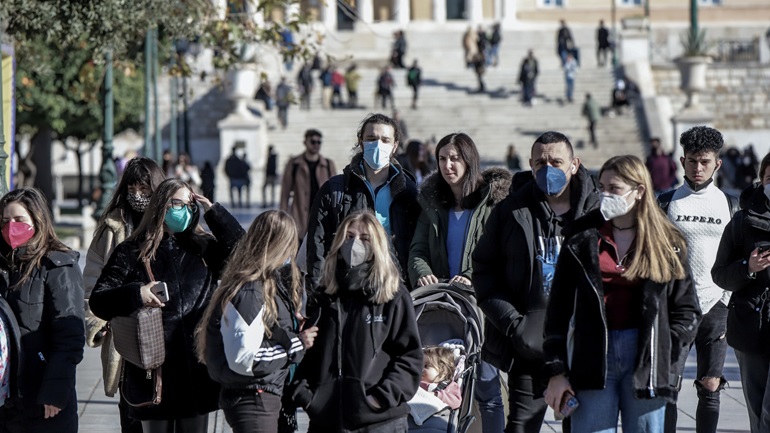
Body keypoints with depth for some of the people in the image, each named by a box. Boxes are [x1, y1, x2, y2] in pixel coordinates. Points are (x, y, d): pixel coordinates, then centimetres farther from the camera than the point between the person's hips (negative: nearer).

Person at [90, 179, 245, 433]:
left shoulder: (203, 248, 11)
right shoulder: (133, 252, 2)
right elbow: (98, 301, -3)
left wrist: (213, 212, -5)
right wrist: (135, 295, -21)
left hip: (197, 371, 2)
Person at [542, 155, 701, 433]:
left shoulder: (667, 244, 7)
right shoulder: (582, 240, 7)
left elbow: (687, 310, 8)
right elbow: (558, 310, 5)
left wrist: (665, 353, -6)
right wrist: (556, 372, -2)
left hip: (645, 357, 0)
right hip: (592, 356, 0)